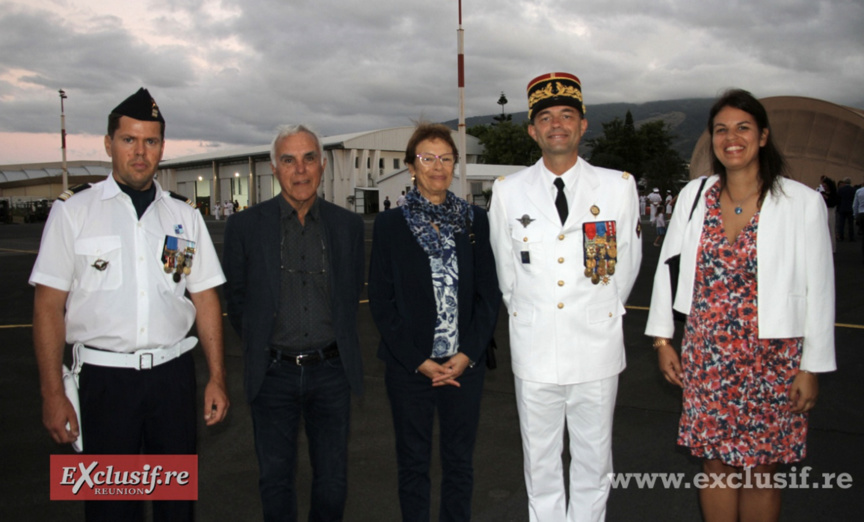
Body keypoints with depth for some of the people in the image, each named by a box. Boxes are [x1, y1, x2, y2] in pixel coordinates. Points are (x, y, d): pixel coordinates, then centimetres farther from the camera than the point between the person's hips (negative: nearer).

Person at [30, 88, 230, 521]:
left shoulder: (184, 215, 8)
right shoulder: (73, 210, 1)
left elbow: (206, 299, 8)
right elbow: (49, 306, -2)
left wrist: (216, 379, 3)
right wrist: (52, 394, -6)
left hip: (173, 375, 2)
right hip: (104, 376, -2)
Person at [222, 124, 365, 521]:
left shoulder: (348, 225, 2)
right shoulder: (245, 226, -3)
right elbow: (235, 297, 6)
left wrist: (338, 341, 10)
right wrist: (259, 344, 6)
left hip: (331, 370, 1)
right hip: (273, 372, -1)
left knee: (332, 478, 11)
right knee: (275, 477, 11)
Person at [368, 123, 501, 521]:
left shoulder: (474, 220, 4)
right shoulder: (390, 224, -1)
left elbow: (490, 294, 3)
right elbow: (381, 301, -4)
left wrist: (467, 354, -9)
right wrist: (419, 361, -10)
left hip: (465, 365, 2)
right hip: (409, 368, -1)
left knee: (459, 462, 13)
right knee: (413, 463, 11)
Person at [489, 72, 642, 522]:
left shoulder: (618, 186, 0)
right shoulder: (508, 191, 0)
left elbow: (626, 263, 9)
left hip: (596, 347, 0)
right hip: (534, 348, 0)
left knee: (593, 456, 13)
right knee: (539, 456, 12)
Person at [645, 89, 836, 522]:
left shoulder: (802, 202, -8)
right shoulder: (694, 195, 1)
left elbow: (819, 289, -5)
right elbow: (668, 267, 8)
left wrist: (811, 367, -4)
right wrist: (662, 339, 8)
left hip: (771, 358, -2)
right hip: (706, 356, 3)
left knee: (760, 472, 9)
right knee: (716, 465, 12)